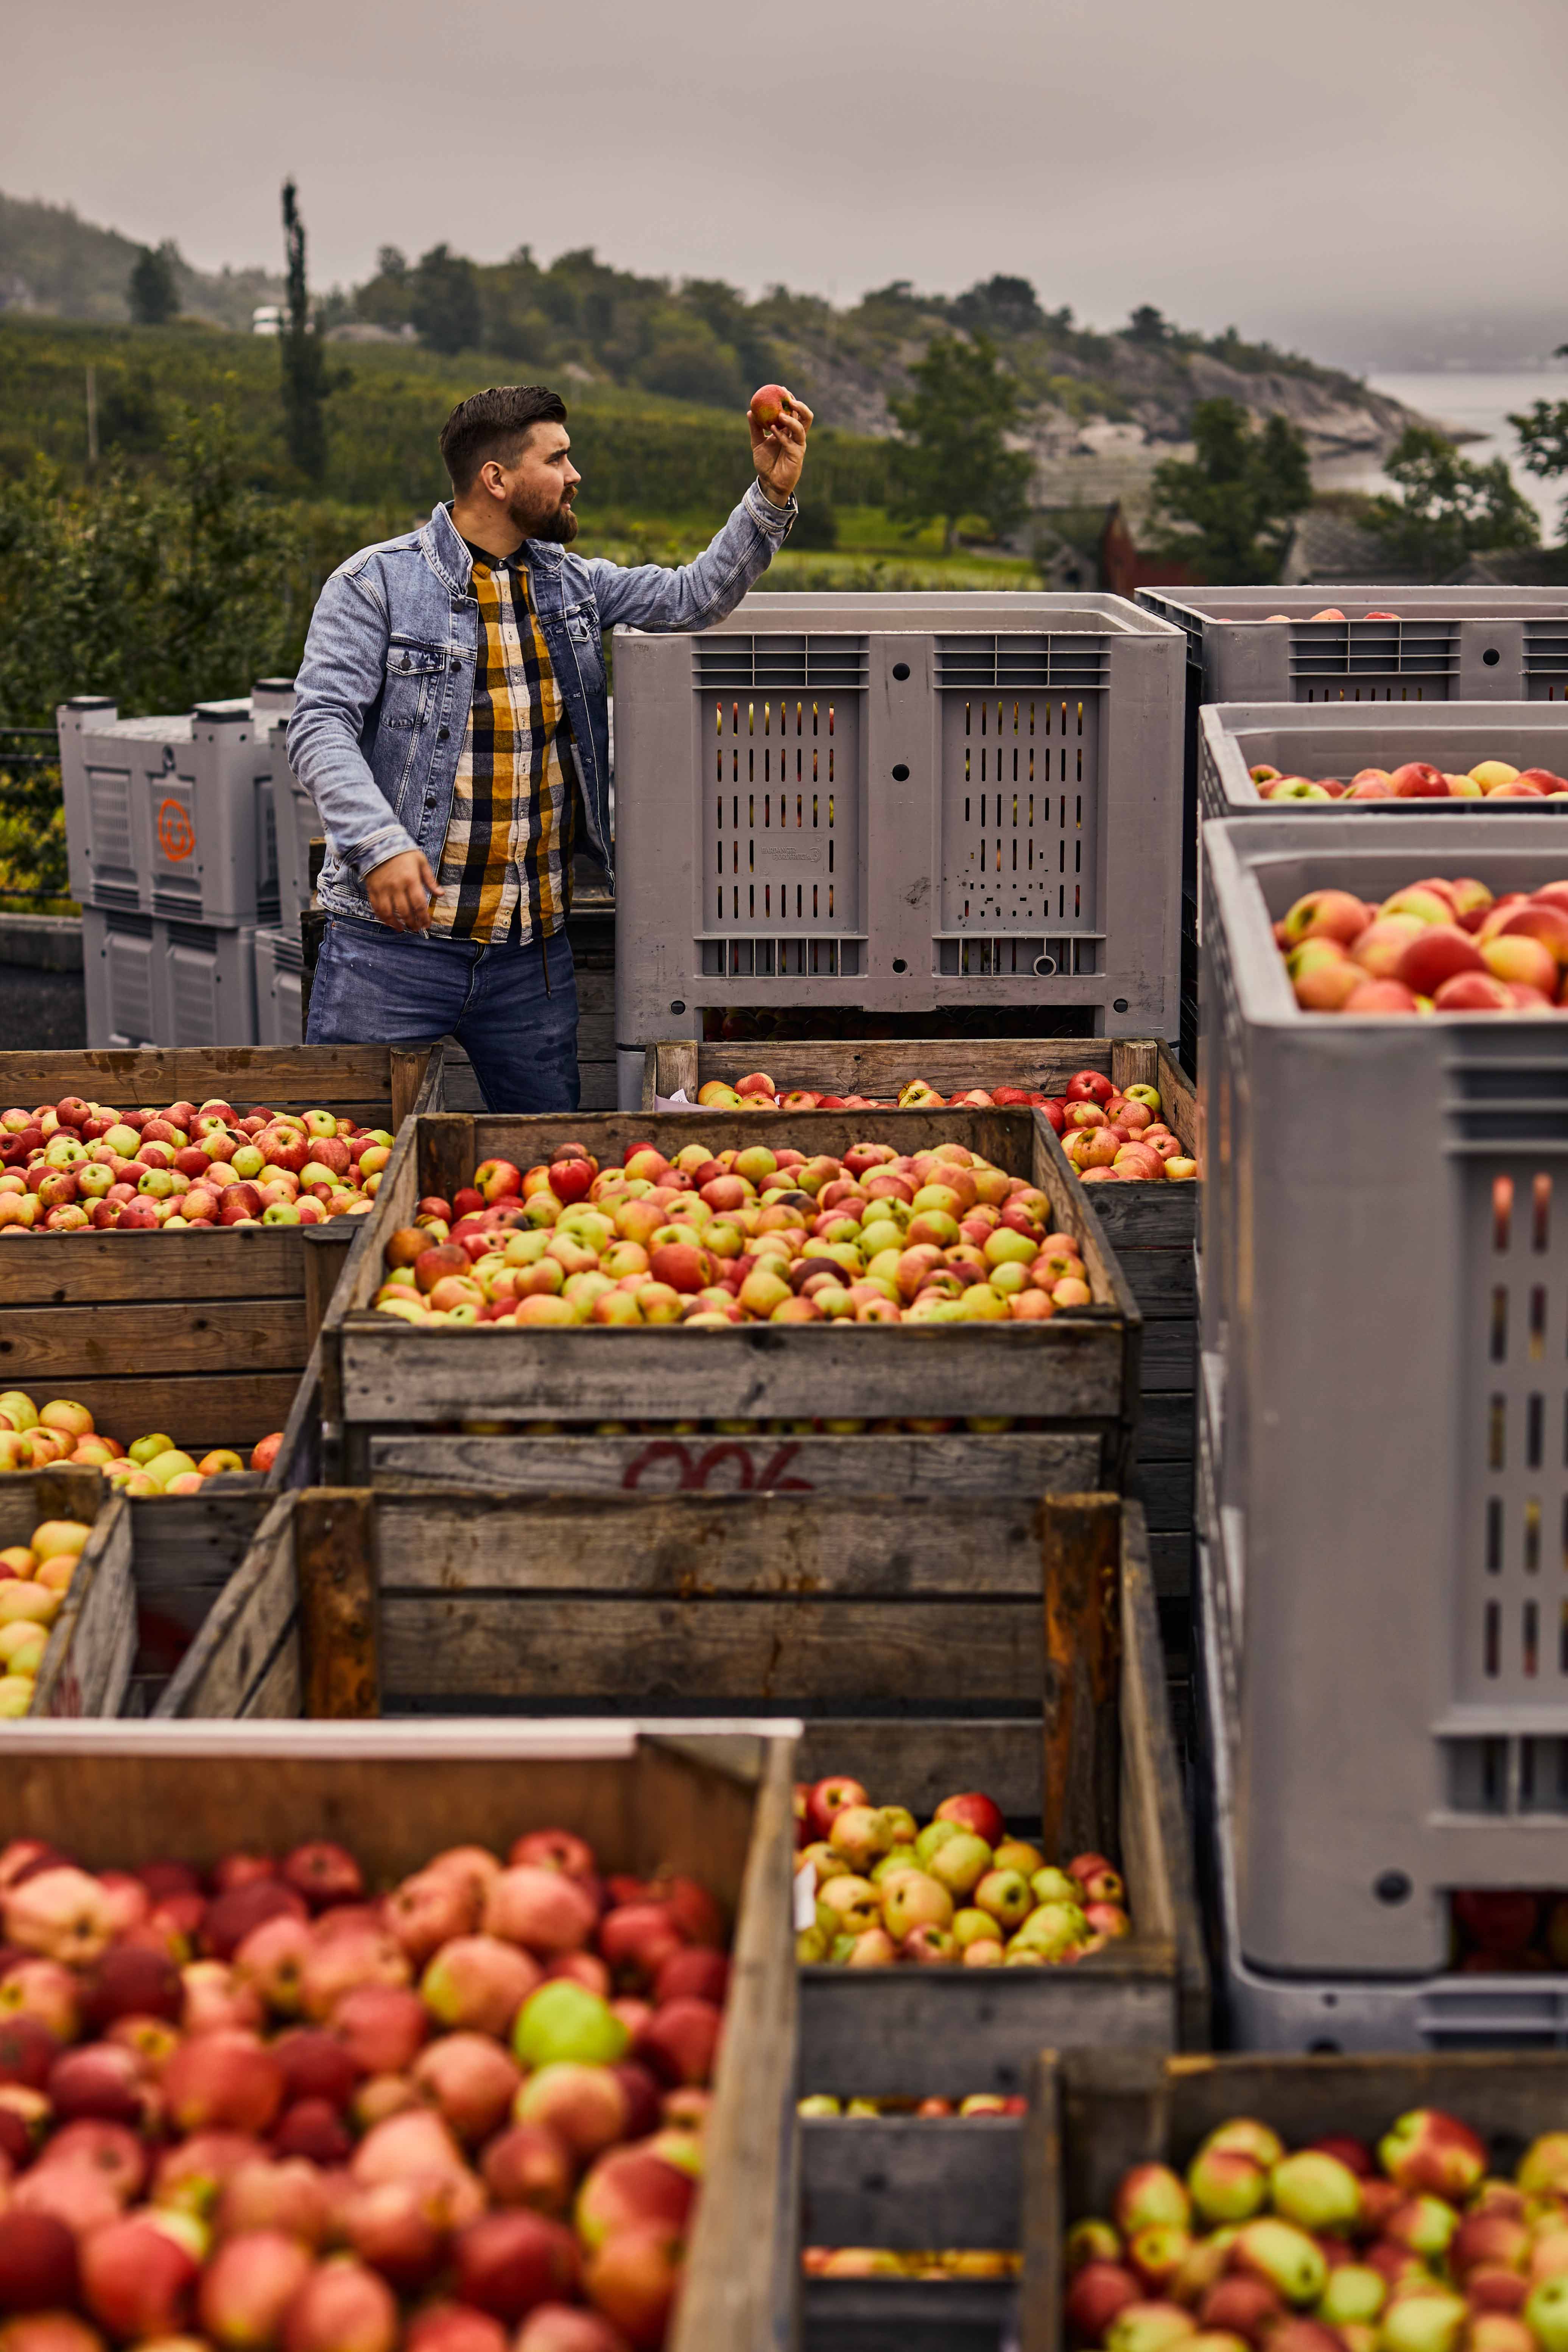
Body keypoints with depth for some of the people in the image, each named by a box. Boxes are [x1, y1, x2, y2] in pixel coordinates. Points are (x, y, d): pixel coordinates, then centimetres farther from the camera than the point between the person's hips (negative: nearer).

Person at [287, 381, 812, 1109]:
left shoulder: (573, 585, 12)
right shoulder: (376, 583, -4)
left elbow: (695, 596, 8)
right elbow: (320, 726, -11)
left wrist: (772, 496, -5)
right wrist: (379, 843, -26)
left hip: (532, 955, 5)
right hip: (394, 941, -4)